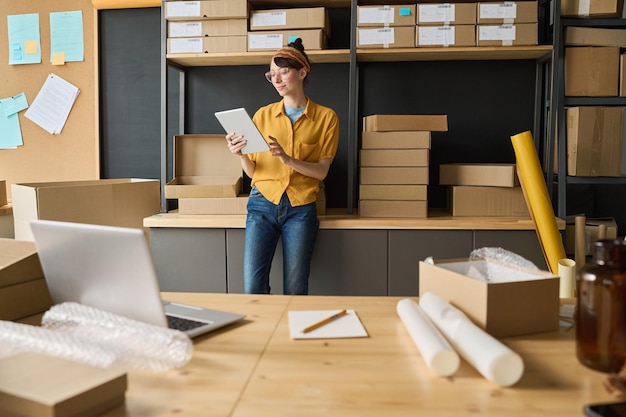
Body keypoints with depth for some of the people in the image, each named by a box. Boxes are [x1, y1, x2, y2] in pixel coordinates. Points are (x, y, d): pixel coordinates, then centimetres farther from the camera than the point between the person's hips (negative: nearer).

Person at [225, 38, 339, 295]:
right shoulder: (263, 115, 8)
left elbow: (321, 171, -3)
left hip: (300, 209, -1)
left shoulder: (326, 117, 3)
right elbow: (252, 171, 8)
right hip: (262, 204, 2)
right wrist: (241, 155, -14)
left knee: (295, 291, 0)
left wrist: (288, 159, -19)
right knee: (253, 288, -5)